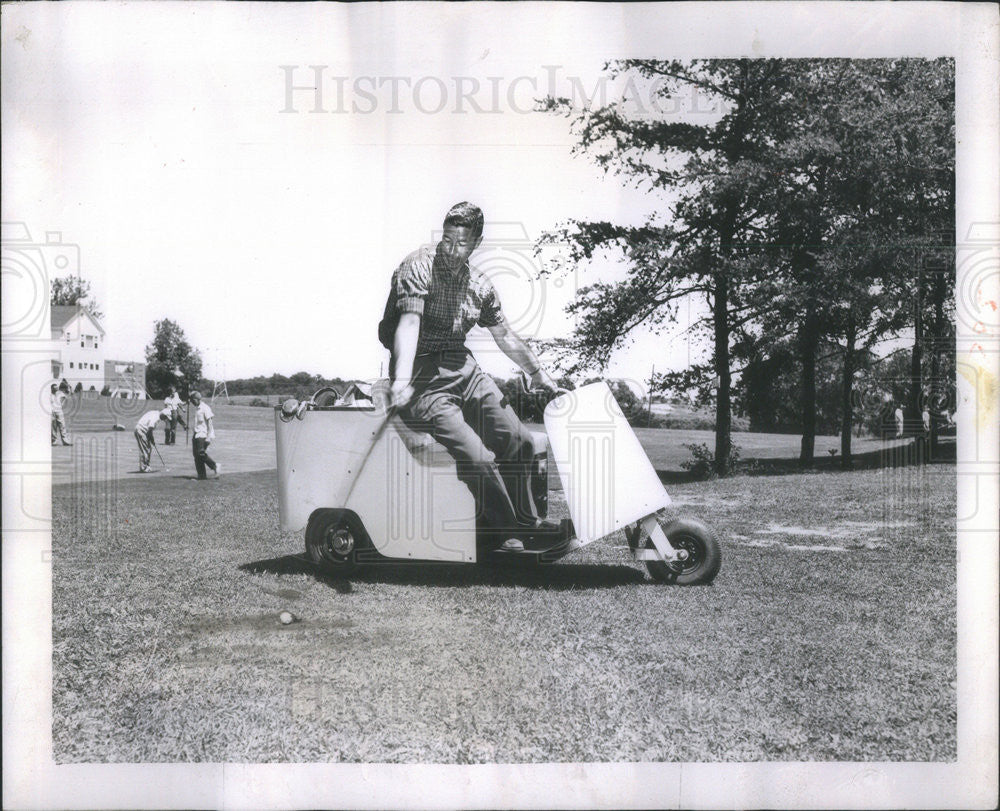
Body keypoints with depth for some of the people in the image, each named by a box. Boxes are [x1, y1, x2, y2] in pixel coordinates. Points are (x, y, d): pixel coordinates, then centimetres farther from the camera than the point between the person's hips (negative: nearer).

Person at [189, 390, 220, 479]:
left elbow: (209, 422, -14)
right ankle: (201, 475, 6)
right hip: (197, 434, 9)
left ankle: (215, 466, -1)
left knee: (201, 453, -17)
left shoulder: (205, 408, -11)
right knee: (196, 454, 3)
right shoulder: (196, 408, 15)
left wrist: (209, 436, -20)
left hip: (203, 434, -9)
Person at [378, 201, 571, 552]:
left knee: (519, 440, 2)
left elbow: (505, 335, 24)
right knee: (477, 456, -20)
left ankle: (525, 521, 20)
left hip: (463, 367, 7)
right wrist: (401, 379, -38)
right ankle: (504, 528, 0)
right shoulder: (418, 267, -10)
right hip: (423, 375, -7)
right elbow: (409, 322, -25)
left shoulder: (479, 284, 11)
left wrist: (538, 372, 29)